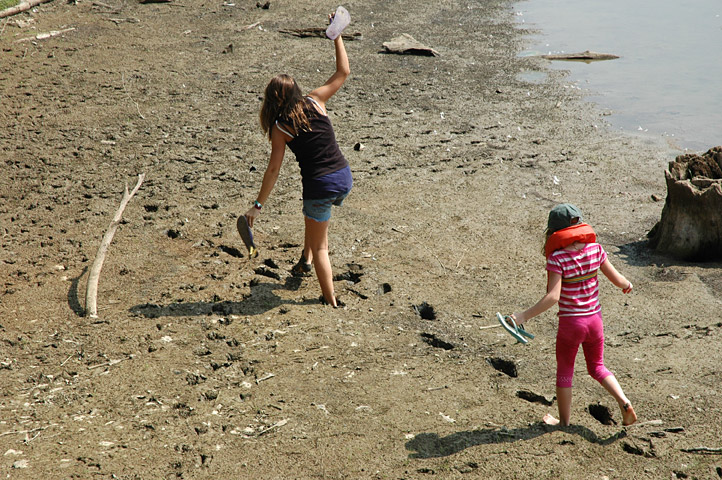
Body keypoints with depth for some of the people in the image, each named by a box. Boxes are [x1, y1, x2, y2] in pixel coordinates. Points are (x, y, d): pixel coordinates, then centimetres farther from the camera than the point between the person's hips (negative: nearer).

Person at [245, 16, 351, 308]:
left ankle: (331, 302, 12)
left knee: (320, 247, 12)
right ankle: (306, 261, 44)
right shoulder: (314, 102, 1)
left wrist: (258, 205, -1)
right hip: (344, 179, 5)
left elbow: (274, 169, -7)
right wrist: (337, 37, 16)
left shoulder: (279, 127, -6)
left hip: (320, 185, -5)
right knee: (315, 214, 38)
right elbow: (343, 72, 9)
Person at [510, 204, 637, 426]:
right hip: (594, 319, 4)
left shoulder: (557, 258, -18)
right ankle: (624, 402, 4)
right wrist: (627, 284, 25)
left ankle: (564, 421, 29)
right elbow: (617, 279, 2)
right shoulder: (595, 249, -5)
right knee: (597, 367, 24)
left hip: (570, 323, -4)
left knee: (564, 372, 16)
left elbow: (552, 297, -26)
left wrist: (524, 316, -25)